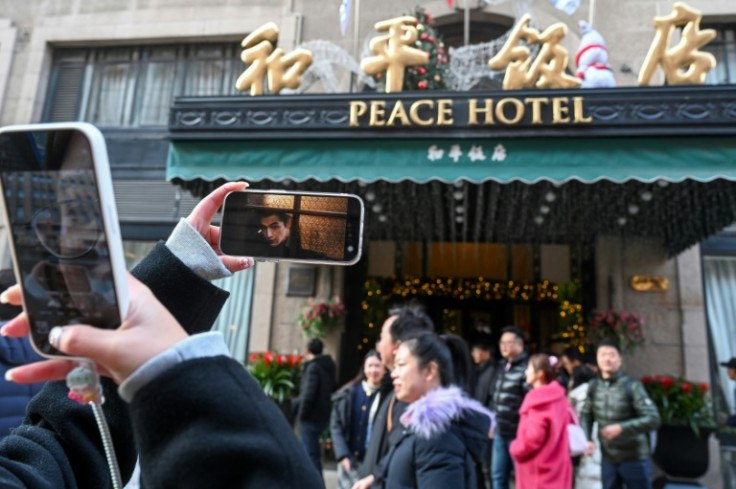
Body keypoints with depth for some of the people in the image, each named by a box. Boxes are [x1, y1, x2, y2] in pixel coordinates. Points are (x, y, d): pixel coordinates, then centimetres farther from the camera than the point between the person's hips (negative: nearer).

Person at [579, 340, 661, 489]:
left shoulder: (632, 386, -14)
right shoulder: (593, 386, 0)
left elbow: (653, 419, -18)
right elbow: (586, 416, 7)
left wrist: (622, 428, -26)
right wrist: (586, 440, -8)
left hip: (634, 458, -4)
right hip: (607, 458, 4)